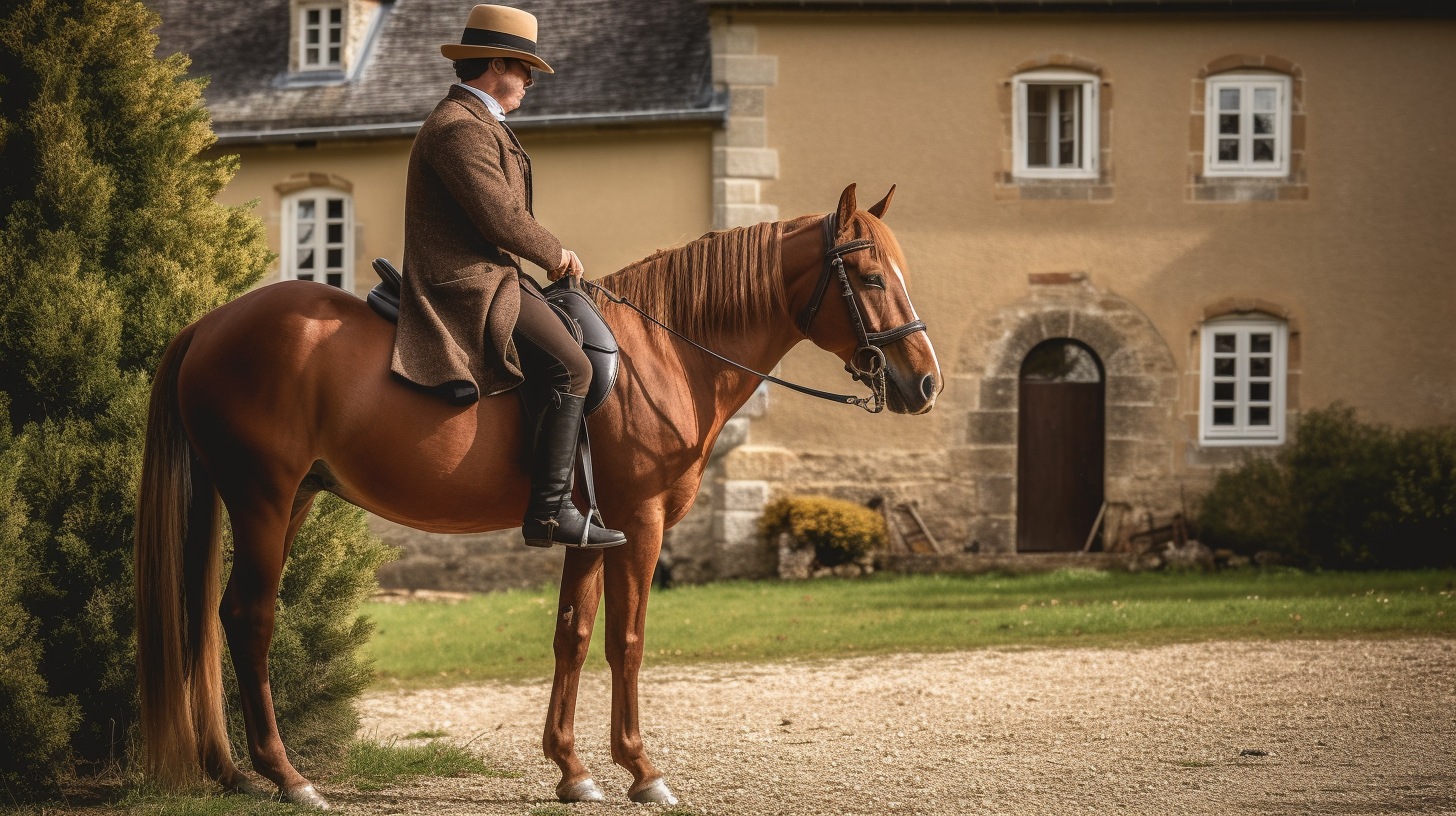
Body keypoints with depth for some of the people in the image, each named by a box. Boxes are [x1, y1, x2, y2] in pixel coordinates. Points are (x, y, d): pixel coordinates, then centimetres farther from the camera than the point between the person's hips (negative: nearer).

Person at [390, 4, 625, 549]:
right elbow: (501, 219, -21)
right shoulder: (460, 129, -16)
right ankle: (550, 512, -25)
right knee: (570, 368, -20)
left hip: (485, 277, 12)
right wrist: (555, 254, -6)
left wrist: (548, 254, 14)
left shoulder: (475, 122, 21)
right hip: (469, 287, -12)